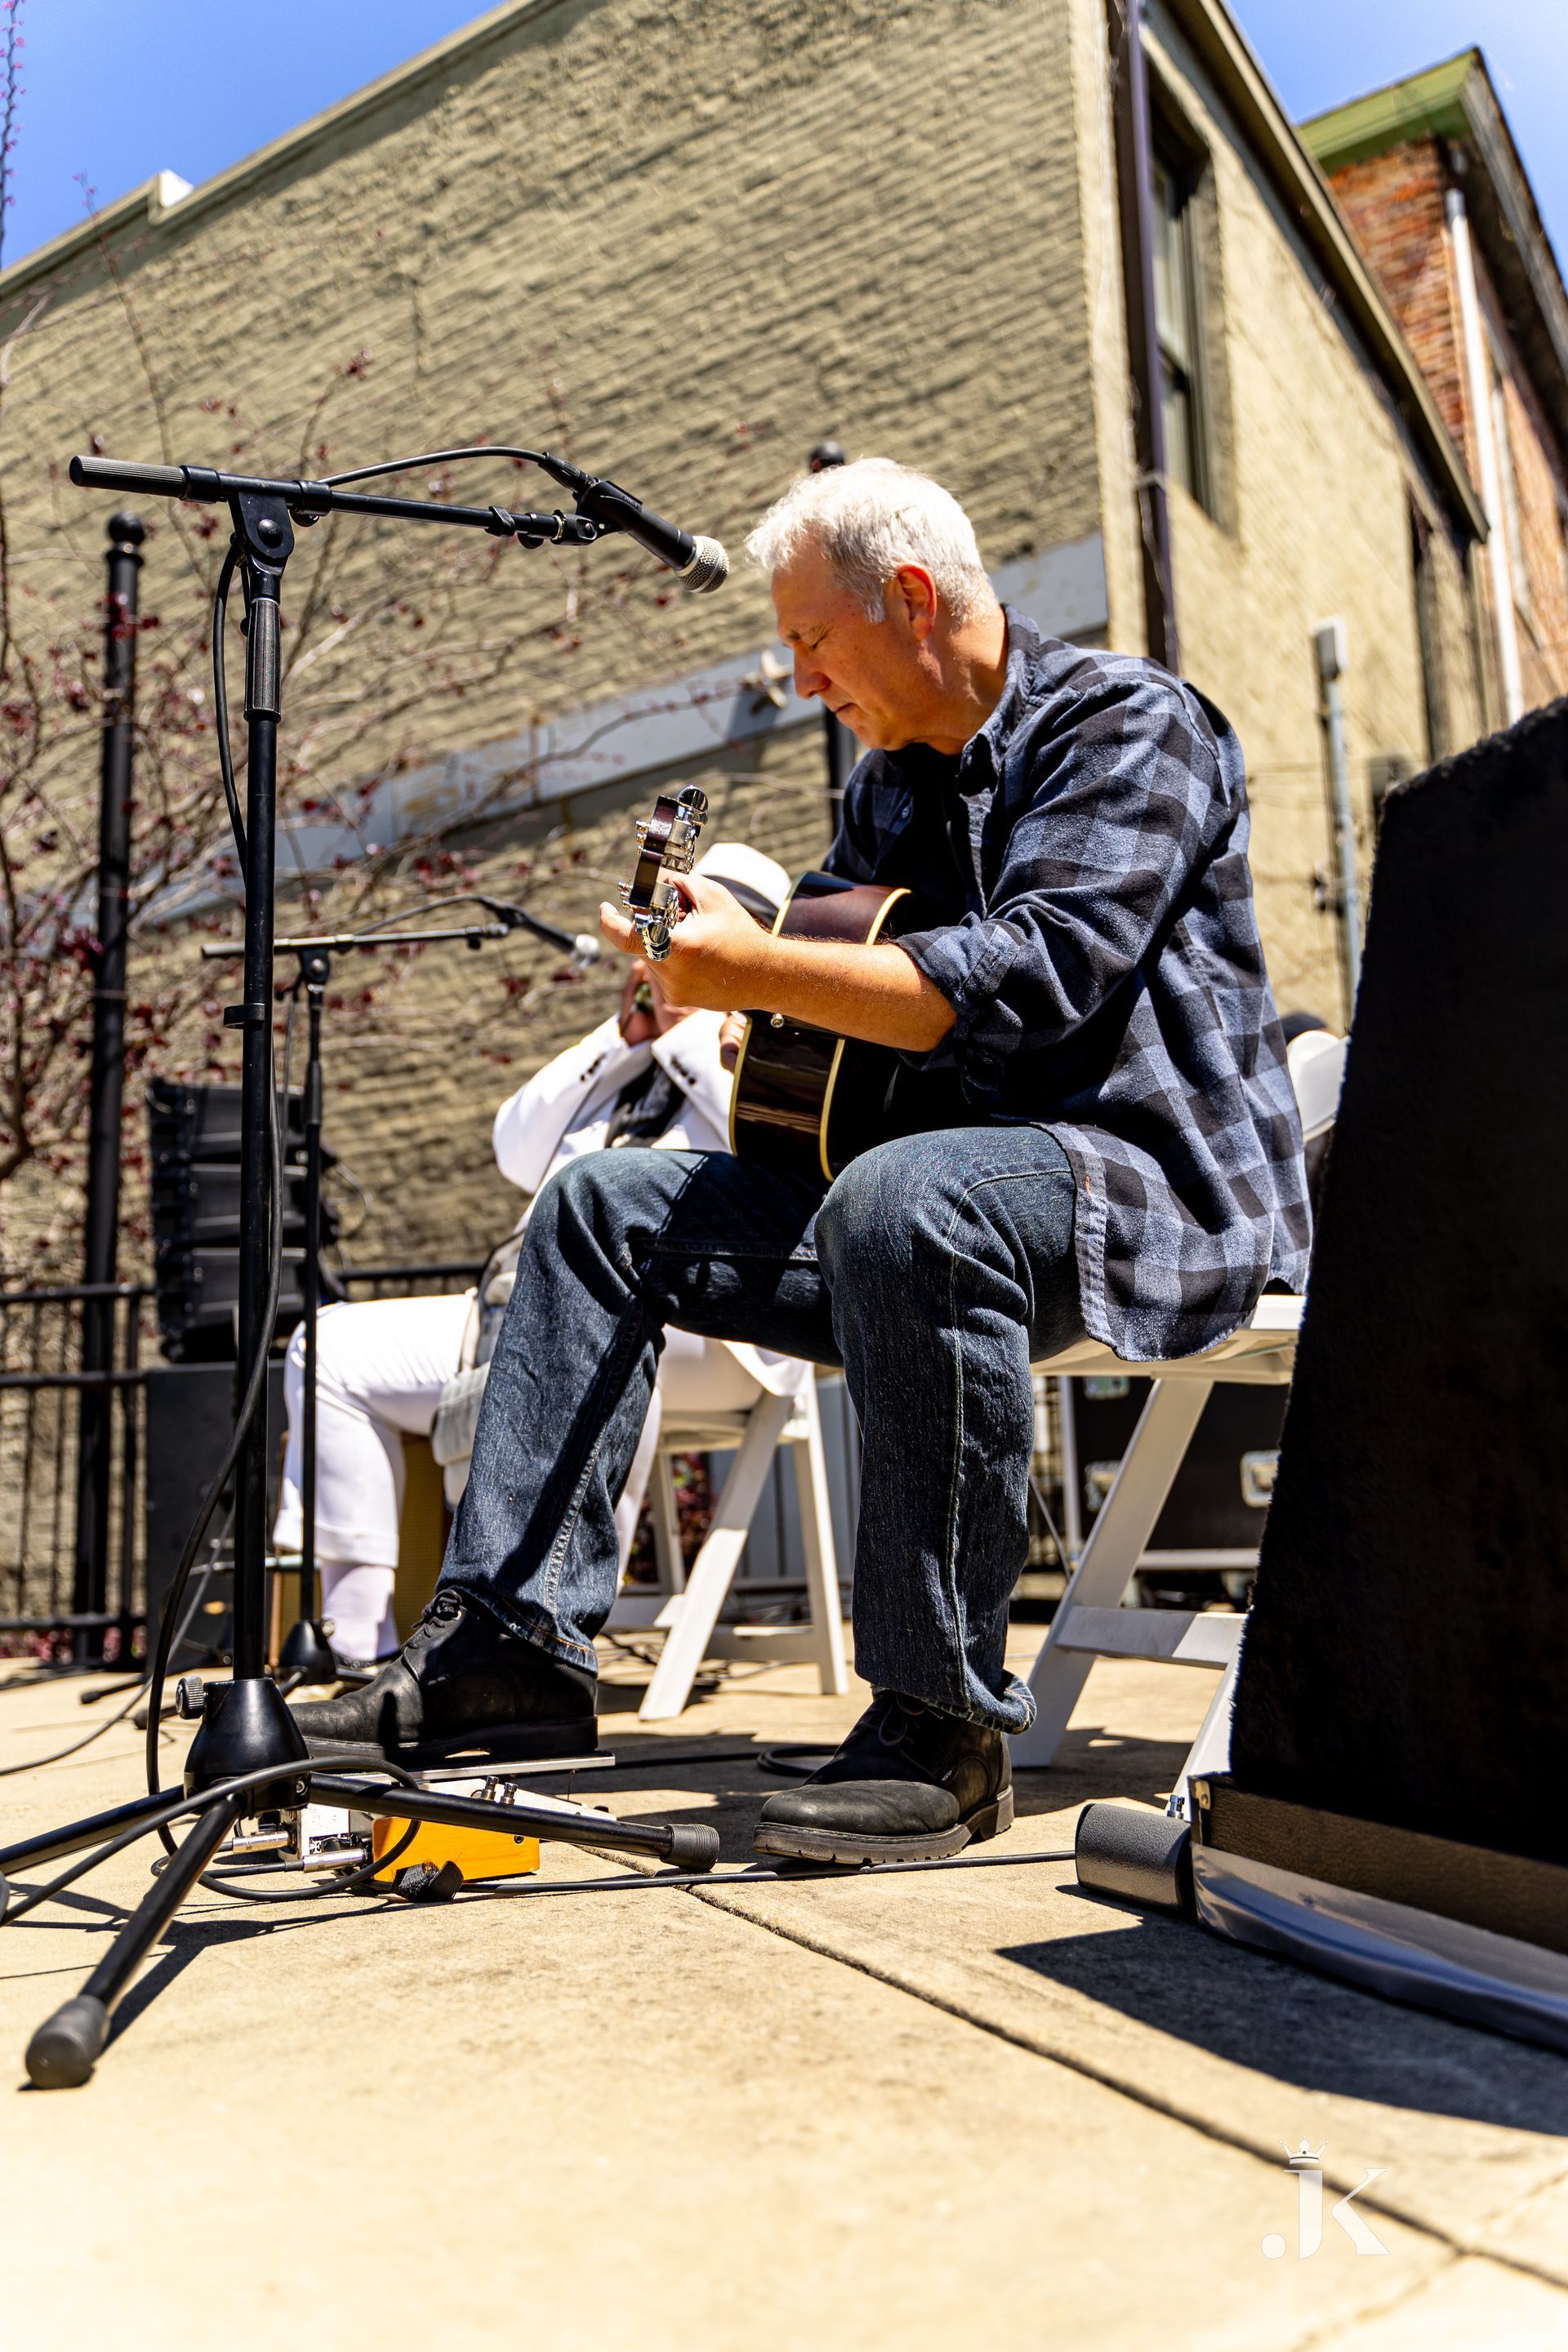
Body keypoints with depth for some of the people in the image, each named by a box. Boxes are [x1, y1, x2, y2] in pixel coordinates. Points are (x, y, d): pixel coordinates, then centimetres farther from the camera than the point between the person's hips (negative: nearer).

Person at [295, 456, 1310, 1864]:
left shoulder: (1125, 725, -8)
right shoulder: (888, 782, 18)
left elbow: (1034, 975, -24)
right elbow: (852, 981, 27)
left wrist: (757, 970, -24)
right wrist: (708, 954, 7)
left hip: (1156, 1182, -8)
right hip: (925, 1160, 9)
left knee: (902, 1203, -41)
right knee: (607, 1204, 2)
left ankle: (943, 1725, -28)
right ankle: (512, 1633, -1)